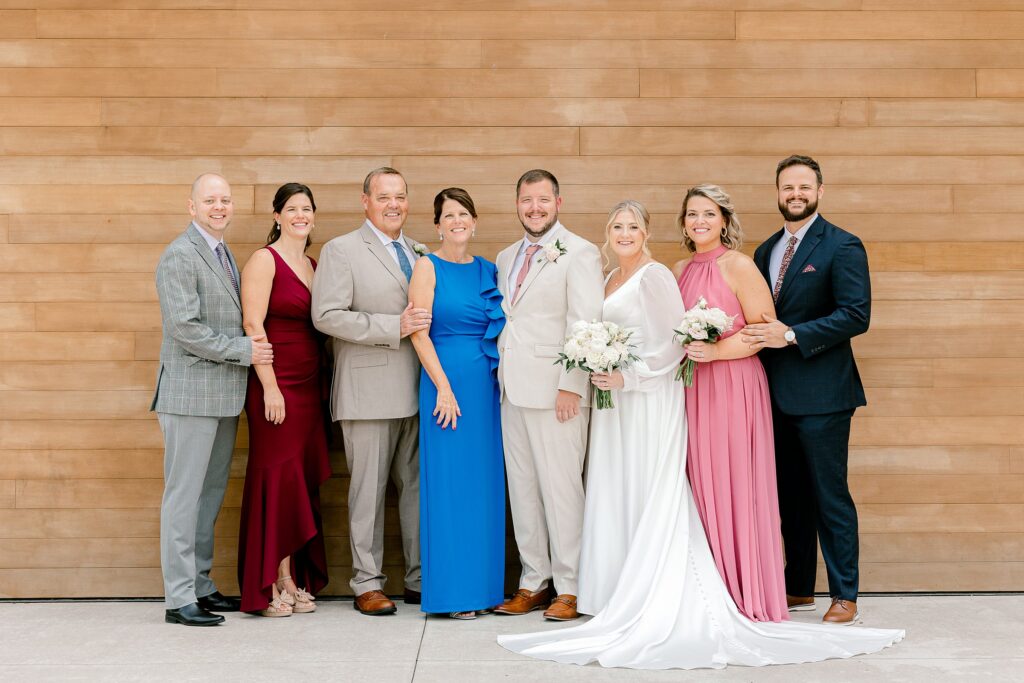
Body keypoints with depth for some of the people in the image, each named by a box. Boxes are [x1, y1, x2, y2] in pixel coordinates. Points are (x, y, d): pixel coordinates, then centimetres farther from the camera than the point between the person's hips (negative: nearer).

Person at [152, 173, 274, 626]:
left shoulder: (223, 254, 17)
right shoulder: (180, 256, -11)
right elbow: (185, 327, -19)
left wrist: (250, 348, 6)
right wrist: (243, 350, -15)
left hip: (223, 393, 9)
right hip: (191, 393, -9)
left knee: (211, 493, 13)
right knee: (185, 494, -4)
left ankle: (200, 586, 21)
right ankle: (179, 598, 1)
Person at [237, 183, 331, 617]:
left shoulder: (313, 265, 16)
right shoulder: (264, 260, -5)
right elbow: (253, 326, -12)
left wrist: (322, 385, 9)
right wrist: (269, 387, -17)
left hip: (308, 386, 7)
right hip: (276, 385, -7)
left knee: (303, 480, 7)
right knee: (277, 479, -4)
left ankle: (294, 579, 14)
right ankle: (274, 584, 3)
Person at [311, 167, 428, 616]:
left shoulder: (418, 253, 16)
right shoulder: (340, 251, -2)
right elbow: (326, 316, -13)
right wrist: (393, 327, -17)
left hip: (416, 391, 6)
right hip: (369, 390, -5)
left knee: (418, 485, 9)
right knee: (369, 489, 0)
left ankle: (421, 579, 18)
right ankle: (367, 584, 10)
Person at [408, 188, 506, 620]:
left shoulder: (488, 271, 13)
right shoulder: (428, 267, -2)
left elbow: (500, 330, 15)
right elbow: (419, 333, -8)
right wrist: (443, 388, -14)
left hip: (487, 383, 5)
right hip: (446, 379, -5)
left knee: (485, 483, 7)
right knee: (449, 484, -3)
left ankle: (484, 585, 16)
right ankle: (452, 592, 4)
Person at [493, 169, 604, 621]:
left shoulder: (578, 253, -4)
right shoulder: (506, 258, 18)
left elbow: (586, 324, -11)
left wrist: (571, 385, -16)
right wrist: (500, 377, 11)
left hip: (555, 391, -7)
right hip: (512, 390, 7)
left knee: (561, 487, -4)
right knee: (522, 490, 9)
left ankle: (569, 588, 5)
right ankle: (533, 582, 18)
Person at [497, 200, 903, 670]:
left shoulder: (655, 277, -9)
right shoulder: (610, 280, 17)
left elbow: (672, 345, -14)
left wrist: (629, 378, -18)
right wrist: (601, 371, 8)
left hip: (649, 401, -9)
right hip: (615, 402, 9)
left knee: (650, 500, -6)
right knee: (614, 497, 8)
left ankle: (652, 603, -1)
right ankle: (622, 593, 13)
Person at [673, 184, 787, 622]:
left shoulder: (739, 266, -5)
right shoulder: (679, 272, 14)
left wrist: (716, 350, -18)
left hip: (734, 387, -6)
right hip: (692, 389, 6)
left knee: (736, 487, -3)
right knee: (701, 487, 5)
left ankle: (748, 594, 6)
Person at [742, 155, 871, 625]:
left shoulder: (842, 247, -7)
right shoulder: (766, 251, 15)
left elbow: (857, 315, -15)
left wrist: (792, 335, -21)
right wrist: (759, 337, -2)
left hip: (821, 392, -7)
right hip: (777, 393, 7)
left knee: (830, 496, -2)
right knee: (791, 496, 13)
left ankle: (844, 596, 7)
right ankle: (799, 589, 23)